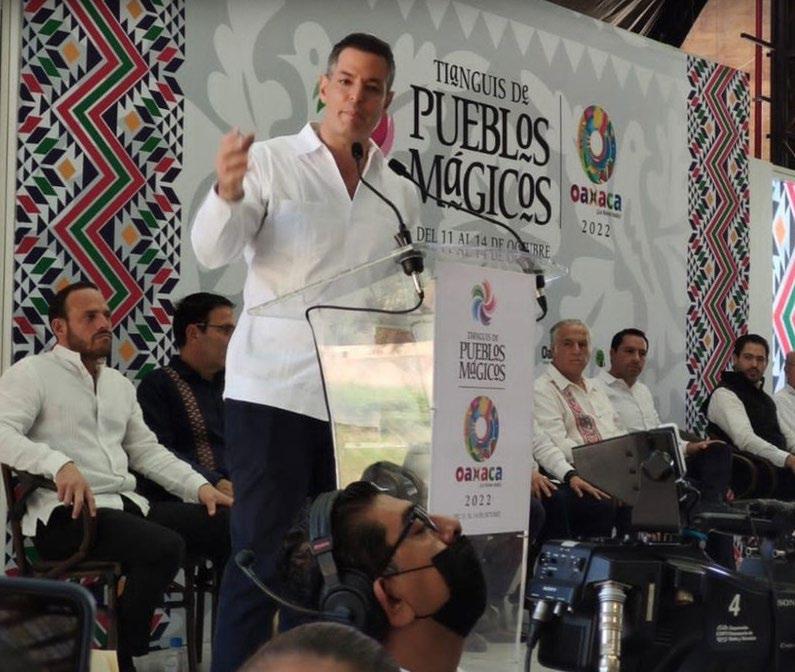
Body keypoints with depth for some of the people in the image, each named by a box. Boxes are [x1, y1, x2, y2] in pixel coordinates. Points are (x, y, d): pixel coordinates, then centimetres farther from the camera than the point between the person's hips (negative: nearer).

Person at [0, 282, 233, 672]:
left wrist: (201, 487, 8)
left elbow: (147, 451, 24)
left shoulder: (120, 385, 24)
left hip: (126, 505, 7)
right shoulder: (33, 373, 1)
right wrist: (59, 464, -32)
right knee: (165, 546, -32)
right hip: (66, 514, -7)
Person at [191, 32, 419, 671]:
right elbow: (214, 251, -12)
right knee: (262, 557, -5)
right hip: (274, 391, -4)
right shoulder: (272, 161, 1)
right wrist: (227, 194, -33)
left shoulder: (401, 195, 13)